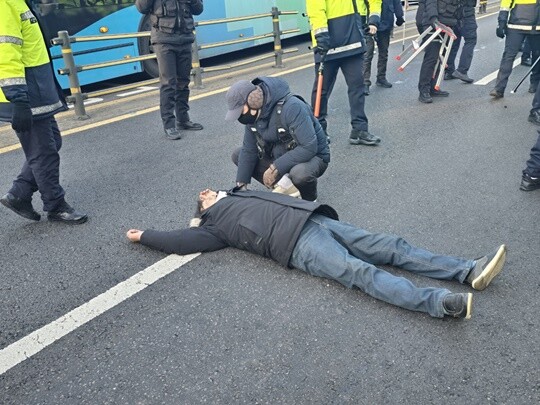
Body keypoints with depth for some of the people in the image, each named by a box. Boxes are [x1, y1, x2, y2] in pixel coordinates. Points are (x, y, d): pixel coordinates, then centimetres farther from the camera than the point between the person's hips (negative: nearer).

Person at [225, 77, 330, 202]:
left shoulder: (291, 107, -30)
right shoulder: (253, 113, -9)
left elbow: (309, 147, -34)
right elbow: (248, 150, -4)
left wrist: (275, 168, -33)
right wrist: (242, 183, -13)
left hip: (312, 156, -7)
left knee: (300, 173, -41)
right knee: (238, 154, -2)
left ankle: (309, 200, -5)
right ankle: (285, 186, -1)